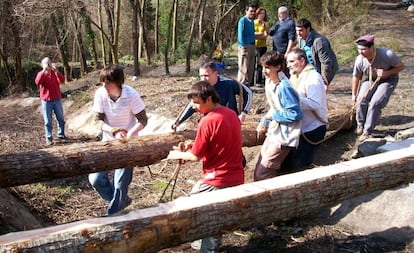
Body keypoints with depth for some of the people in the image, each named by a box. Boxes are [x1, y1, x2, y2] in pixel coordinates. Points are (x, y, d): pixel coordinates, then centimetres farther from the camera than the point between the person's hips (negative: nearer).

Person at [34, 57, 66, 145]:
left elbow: (62, 81, -14)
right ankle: (49, 138, 4)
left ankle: (61, 134, 27)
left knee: (61, 118, 11)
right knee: (48, 121, -1)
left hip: (57, 100, 3)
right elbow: (37, 82, -23)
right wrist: (44, 71, -26)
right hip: (46, 101, -3)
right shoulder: (41, 74, -1)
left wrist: (56, 70, -24)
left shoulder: (55, 73, 5)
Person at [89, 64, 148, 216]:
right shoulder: (100, 94, -15)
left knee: (120, 184, -3)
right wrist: (112, 131, -28)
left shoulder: (131, 95, -22)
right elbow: (99, 120, -9)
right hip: (108, 141, 3)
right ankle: (122, 200, 25)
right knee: (95, 179, -2)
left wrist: (129, 134, -32)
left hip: (127, 143, -3)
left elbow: (143, 120, -14)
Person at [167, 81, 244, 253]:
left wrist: (178, 155, 5)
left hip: (218, 180, -7)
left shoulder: (207, 121, -19)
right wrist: (197, 145, 14)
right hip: (237, 177, 7)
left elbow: (196, 156, -12)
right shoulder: (231, 114, 5)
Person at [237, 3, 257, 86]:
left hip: (252, 46, 8)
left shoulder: (252, 21, 14)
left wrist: (253, 47, 11)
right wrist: (243, 47, -16)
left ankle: (248, 85, 19)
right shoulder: (243, 20, -9)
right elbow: (240, 35, -13)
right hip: (245, 46, -8)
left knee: (251, 68, 11)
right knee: (243, 69, -6)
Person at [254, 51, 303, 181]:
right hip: (273, 133, 9)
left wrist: (274, 115, -16)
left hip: (283, 137, -9)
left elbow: (297, 114, -23)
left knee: (262, 175, -9)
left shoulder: (284, 87, -22)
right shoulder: (269, 82, 6)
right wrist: (264, 123, 7)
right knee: (258, 172, 13)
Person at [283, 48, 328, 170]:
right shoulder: (294, 77, 11)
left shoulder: (313, 78, -18)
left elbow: (315, 104, -29)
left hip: (312, 128, -8)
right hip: (298, 127, 9)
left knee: (293, 164, -6)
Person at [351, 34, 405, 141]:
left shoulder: (386, 55, -31)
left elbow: (401, 66, -15)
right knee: (361, 100, -18)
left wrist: (387, 73, -32)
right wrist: (354, 95, 7)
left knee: (375, 103, -21)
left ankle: (367, 132, -7)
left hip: (388, 80, -3)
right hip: (371, 80, 3)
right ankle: (360, 124, 11)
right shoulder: (360, 60, -21)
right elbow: (356, 77, -2)